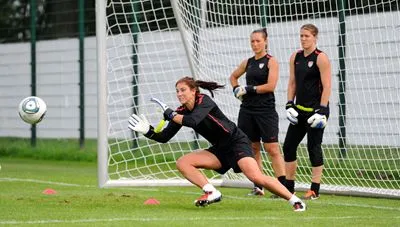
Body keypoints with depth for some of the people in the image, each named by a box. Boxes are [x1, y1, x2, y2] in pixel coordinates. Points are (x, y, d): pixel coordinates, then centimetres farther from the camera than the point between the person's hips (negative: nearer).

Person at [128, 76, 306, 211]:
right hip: (220, 150, 8)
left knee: (256, 177, -27)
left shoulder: (204, 101, -17)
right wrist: (148, 131, -13)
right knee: (182, 163, -7)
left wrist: (170, 115, -24)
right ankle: (211, 193, -10)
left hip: (236, 143, -8)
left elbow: (192, 121, -36)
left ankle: (295, 200, -17)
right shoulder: (182, 111, 3)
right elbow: (164, 137, 4)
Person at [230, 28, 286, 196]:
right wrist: (237, 90, 12)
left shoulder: (271, 62, -3)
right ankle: (258, 187, 11)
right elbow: (233, 76, 31)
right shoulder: (248, 62, 13)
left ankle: (283, 186, -11)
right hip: (247, 110, 6)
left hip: (266, 110, -6)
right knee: (253, 148, 7)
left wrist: (249, 89, -11)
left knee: (272, 148, -10)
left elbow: (271, 86, -14)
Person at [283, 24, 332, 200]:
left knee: (313, 147, -6)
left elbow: (327, 86, -13)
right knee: (288, 146, 6)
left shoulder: (321, 58, -9)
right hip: (300, 109, 7)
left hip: (316, 109, -7)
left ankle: (315, 190, 0)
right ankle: (289, 187, 15)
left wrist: (322, 111, -19)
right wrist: (289, 105, 4)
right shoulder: (295, 57, 10)